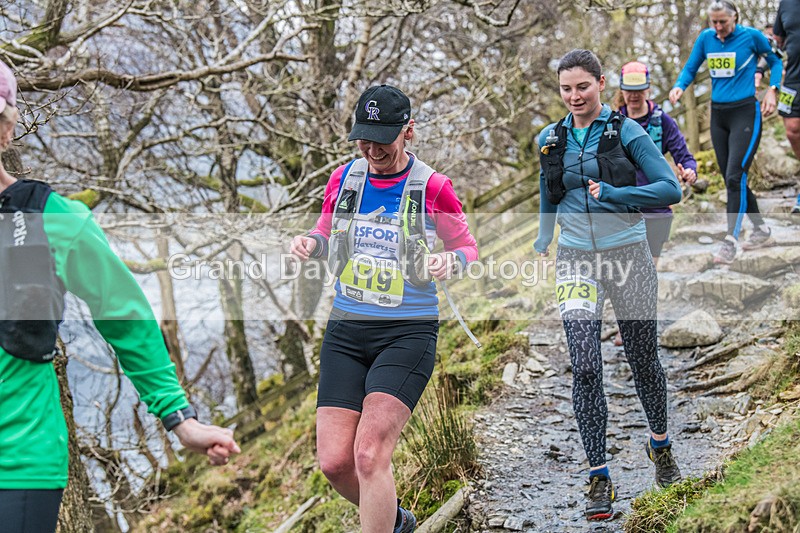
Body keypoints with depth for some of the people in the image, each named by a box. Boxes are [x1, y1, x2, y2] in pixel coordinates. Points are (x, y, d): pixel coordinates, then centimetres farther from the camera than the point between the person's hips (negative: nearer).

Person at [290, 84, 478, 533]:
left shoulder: (432, 187, -6)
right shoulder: (344, 178, 6)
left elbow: (468, 247, 5)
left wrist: (451, 260, -19)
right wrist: (310, 243, -4)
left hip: (409, 333, -4)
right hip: (345, 331, 5)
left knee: (369, 455, -18)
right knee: (334, 462, -2)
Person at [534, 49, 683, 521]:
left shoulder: (625, 131, -5)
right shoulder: (550, 140, 7)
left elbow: (671, 189, -11)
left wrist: (612, 194, -20)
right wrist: (541, 245, 10)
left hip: (628, 256, -2)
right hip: (576, 260, 2)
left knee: (643, 358, 11)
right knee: (585, 367, -12)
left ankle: (661, 445, 39)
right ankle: (600, 479, -7)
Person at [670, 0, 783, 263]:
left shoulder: (751, 36, -7)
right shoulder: (706, 38, 3)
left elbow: (775, 60, 7)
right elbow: (690, 68, 11)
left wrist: (772, 90, -6)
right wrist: (679, 86, -9)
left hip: (745, 113, -6)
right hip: (718, 114, 6)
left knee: (735, 176, -15)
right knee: (732, 179, 9)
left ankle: (730, 241, -15)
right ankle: (761, 230, 26)